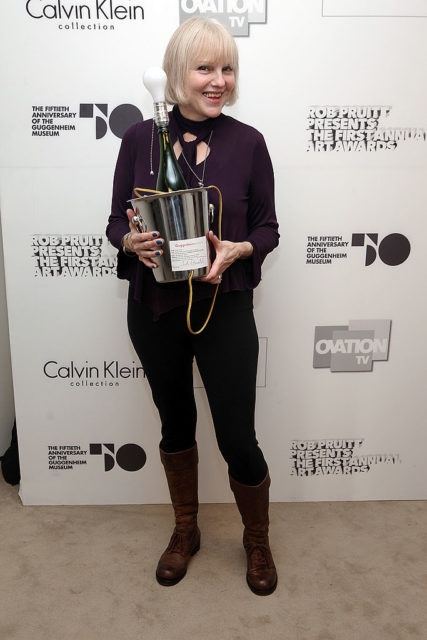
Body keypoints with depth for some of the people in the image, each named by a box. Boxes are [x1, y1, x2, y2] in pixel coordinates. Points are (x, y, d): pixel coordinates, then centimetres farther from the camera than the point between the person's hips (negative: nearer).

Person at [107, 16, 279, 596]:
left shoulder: (247, 142, -3)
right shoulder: (140, 138, 0)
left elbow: (267, 227, 2)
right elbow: (117, 222, 4)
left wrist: (237, 250, -19)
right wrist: (131, 242, -18)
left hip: (224, 308, -1)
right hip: (154, 308, 2)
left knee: (237, 436, 2)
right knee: (175, 422, 18)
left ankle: (257, 540, 34)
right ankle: (185, 531, 43)